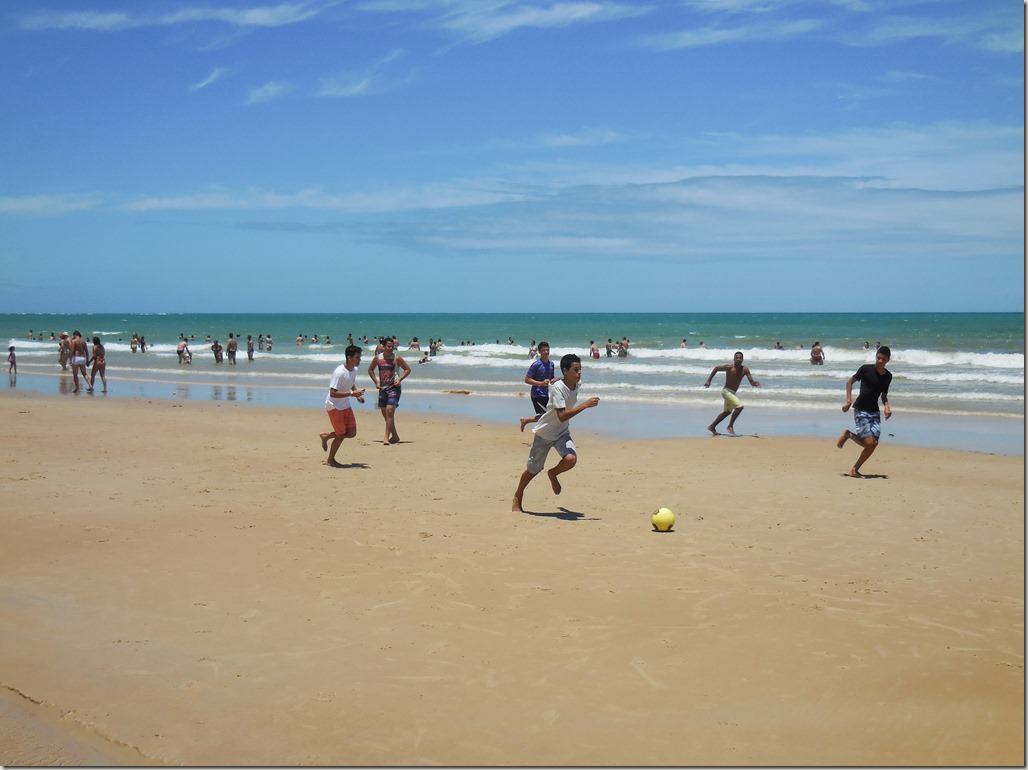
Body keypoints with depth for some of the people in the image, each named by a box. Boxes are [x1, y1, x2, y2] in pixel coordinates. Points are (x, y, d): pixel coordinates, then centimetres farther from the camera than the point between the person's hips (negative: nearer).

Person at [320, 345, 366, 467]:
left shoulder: (354, 370, 1)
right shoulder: (339, 372, -26)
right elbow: (333, 393, -29)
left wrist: (358, 394, 3)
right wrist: (352, 393, -32)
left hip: (345, 405, 8)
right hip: (334, 406, -8)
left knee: (351, 433, 6)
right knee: (341, 434, -3)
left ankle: (326, 436, 26)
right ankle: (330, 460, 16)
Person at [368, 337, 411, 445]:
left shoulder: (396, 358, -6)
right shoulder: (377, 358, 3)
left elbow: (408, 369, 3)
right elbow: (370, 370, 18)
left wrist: (399, 379, -10)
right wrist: (376, 381, 5)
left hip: (394, 388, -5)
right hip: (382, 388, 5)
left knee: (390, 411, -18)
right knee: (385, 414, 10)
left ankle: (387, 437, -17)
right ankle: (395, 436, 24)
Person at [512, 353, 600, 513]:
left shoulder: (576, 384, -6)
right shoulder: (558, 388, -28)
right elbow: (562, 416, -38)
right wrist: (585, 405, -39)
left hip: (562, 433, 5)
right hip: (544, 433, -5)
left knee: (571, 459, -23)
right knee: (533, 470, 7)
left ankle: (553, 474, 10)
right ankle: (517, 499, 31)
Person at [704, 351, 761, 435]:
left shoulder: (745, 370, -4)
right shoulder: (729, 367, -16)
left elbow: (751, 382, -7)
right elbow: (716, 368, -4)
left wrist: (755, 383, -30)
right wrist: (709, 380, -5)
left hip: (732, 393, 8)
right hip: (726, 391, -8)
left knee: (728, 412, 22)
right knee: (739, 406, -23)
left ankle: (712, 426, 35)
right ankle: (730, 426, -10)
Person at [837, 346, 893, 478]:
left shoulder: (888, 376, 6)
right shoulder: (866, 368, -10)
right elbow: (850, 382, -2)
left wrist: (887, 406, -2)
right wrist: (849, 400, -12)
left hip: (875, 412, 6)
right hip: (861, 411, -6)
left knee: (874, 444, -2)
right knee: (869, 443, -16)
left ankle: (855, 470, 13)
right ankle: (848, 434, 11)